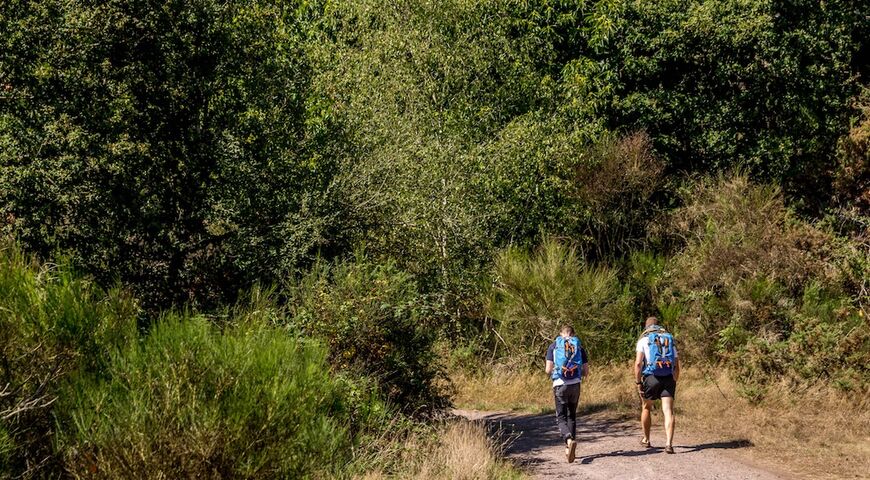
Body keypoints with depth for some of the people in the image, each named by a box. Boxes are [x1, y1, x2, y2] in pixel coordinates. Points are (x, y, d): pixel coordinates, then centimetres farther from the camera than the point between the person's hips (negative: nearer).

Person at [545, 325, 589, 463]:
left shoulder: (553, 346, 3)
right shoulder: (579, 347, 7)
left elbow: (548, 370, -4)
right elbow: (586, 371, 5)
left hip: (559, 385, -2)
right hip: (575, 384, 2)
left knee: (561, 417, 1)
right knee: (572, 416, 17)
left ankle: (569, 439, -27)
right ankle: (570, 447, 18)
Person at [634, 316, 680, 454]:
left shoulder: (644, 340, 5)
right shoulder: (670, 339, 16)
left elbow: (638, 363, -7)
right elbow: (677, 364, 14)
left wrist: (638, 382, -3)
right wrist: (674, 382, 20)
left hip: (651, 377, -2)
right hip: (668, 378, 2)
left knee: (647, 408, 19)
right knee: (668, 411, -4)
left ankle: (646, 439, 31)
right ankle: (669, 443, -19)